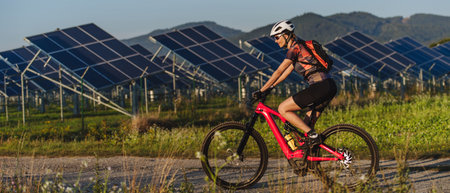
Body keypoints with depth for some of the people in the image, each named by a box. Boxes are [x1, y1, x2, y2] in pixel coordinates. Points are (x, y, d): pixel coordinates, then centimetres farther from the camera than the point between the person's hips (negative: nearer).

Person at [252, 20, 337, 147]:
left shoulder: (294, 48, -5)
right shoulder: (298, 49, 23)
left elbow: (279, 72, -7)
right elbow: (285, 73, 28)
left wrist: (261, 90, -4)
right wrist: (268, 89, 26)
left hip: (321, 87, -10)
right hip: (328, 87, 10)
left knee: (283, 109, -5)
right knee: (307, 123, 17)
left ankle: (312, 135, -8)